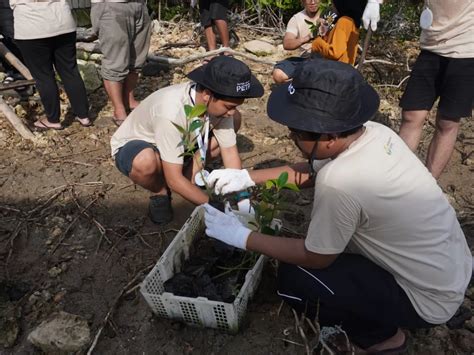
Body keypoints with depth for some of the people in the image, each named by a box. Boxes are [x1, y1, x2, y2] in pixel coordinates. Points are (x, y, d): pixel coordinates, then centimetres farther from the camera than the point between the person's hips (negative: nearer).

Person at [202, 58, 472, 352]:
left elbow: (316, 258, -17)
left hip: (430, 299, -8)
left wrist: (242, 237, -10)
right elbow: (310, 171, 6)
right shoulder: (375, 132, -10)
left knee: (293, 278, -8)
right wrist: (248, 176, 2)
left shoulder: (339, 181, -34)